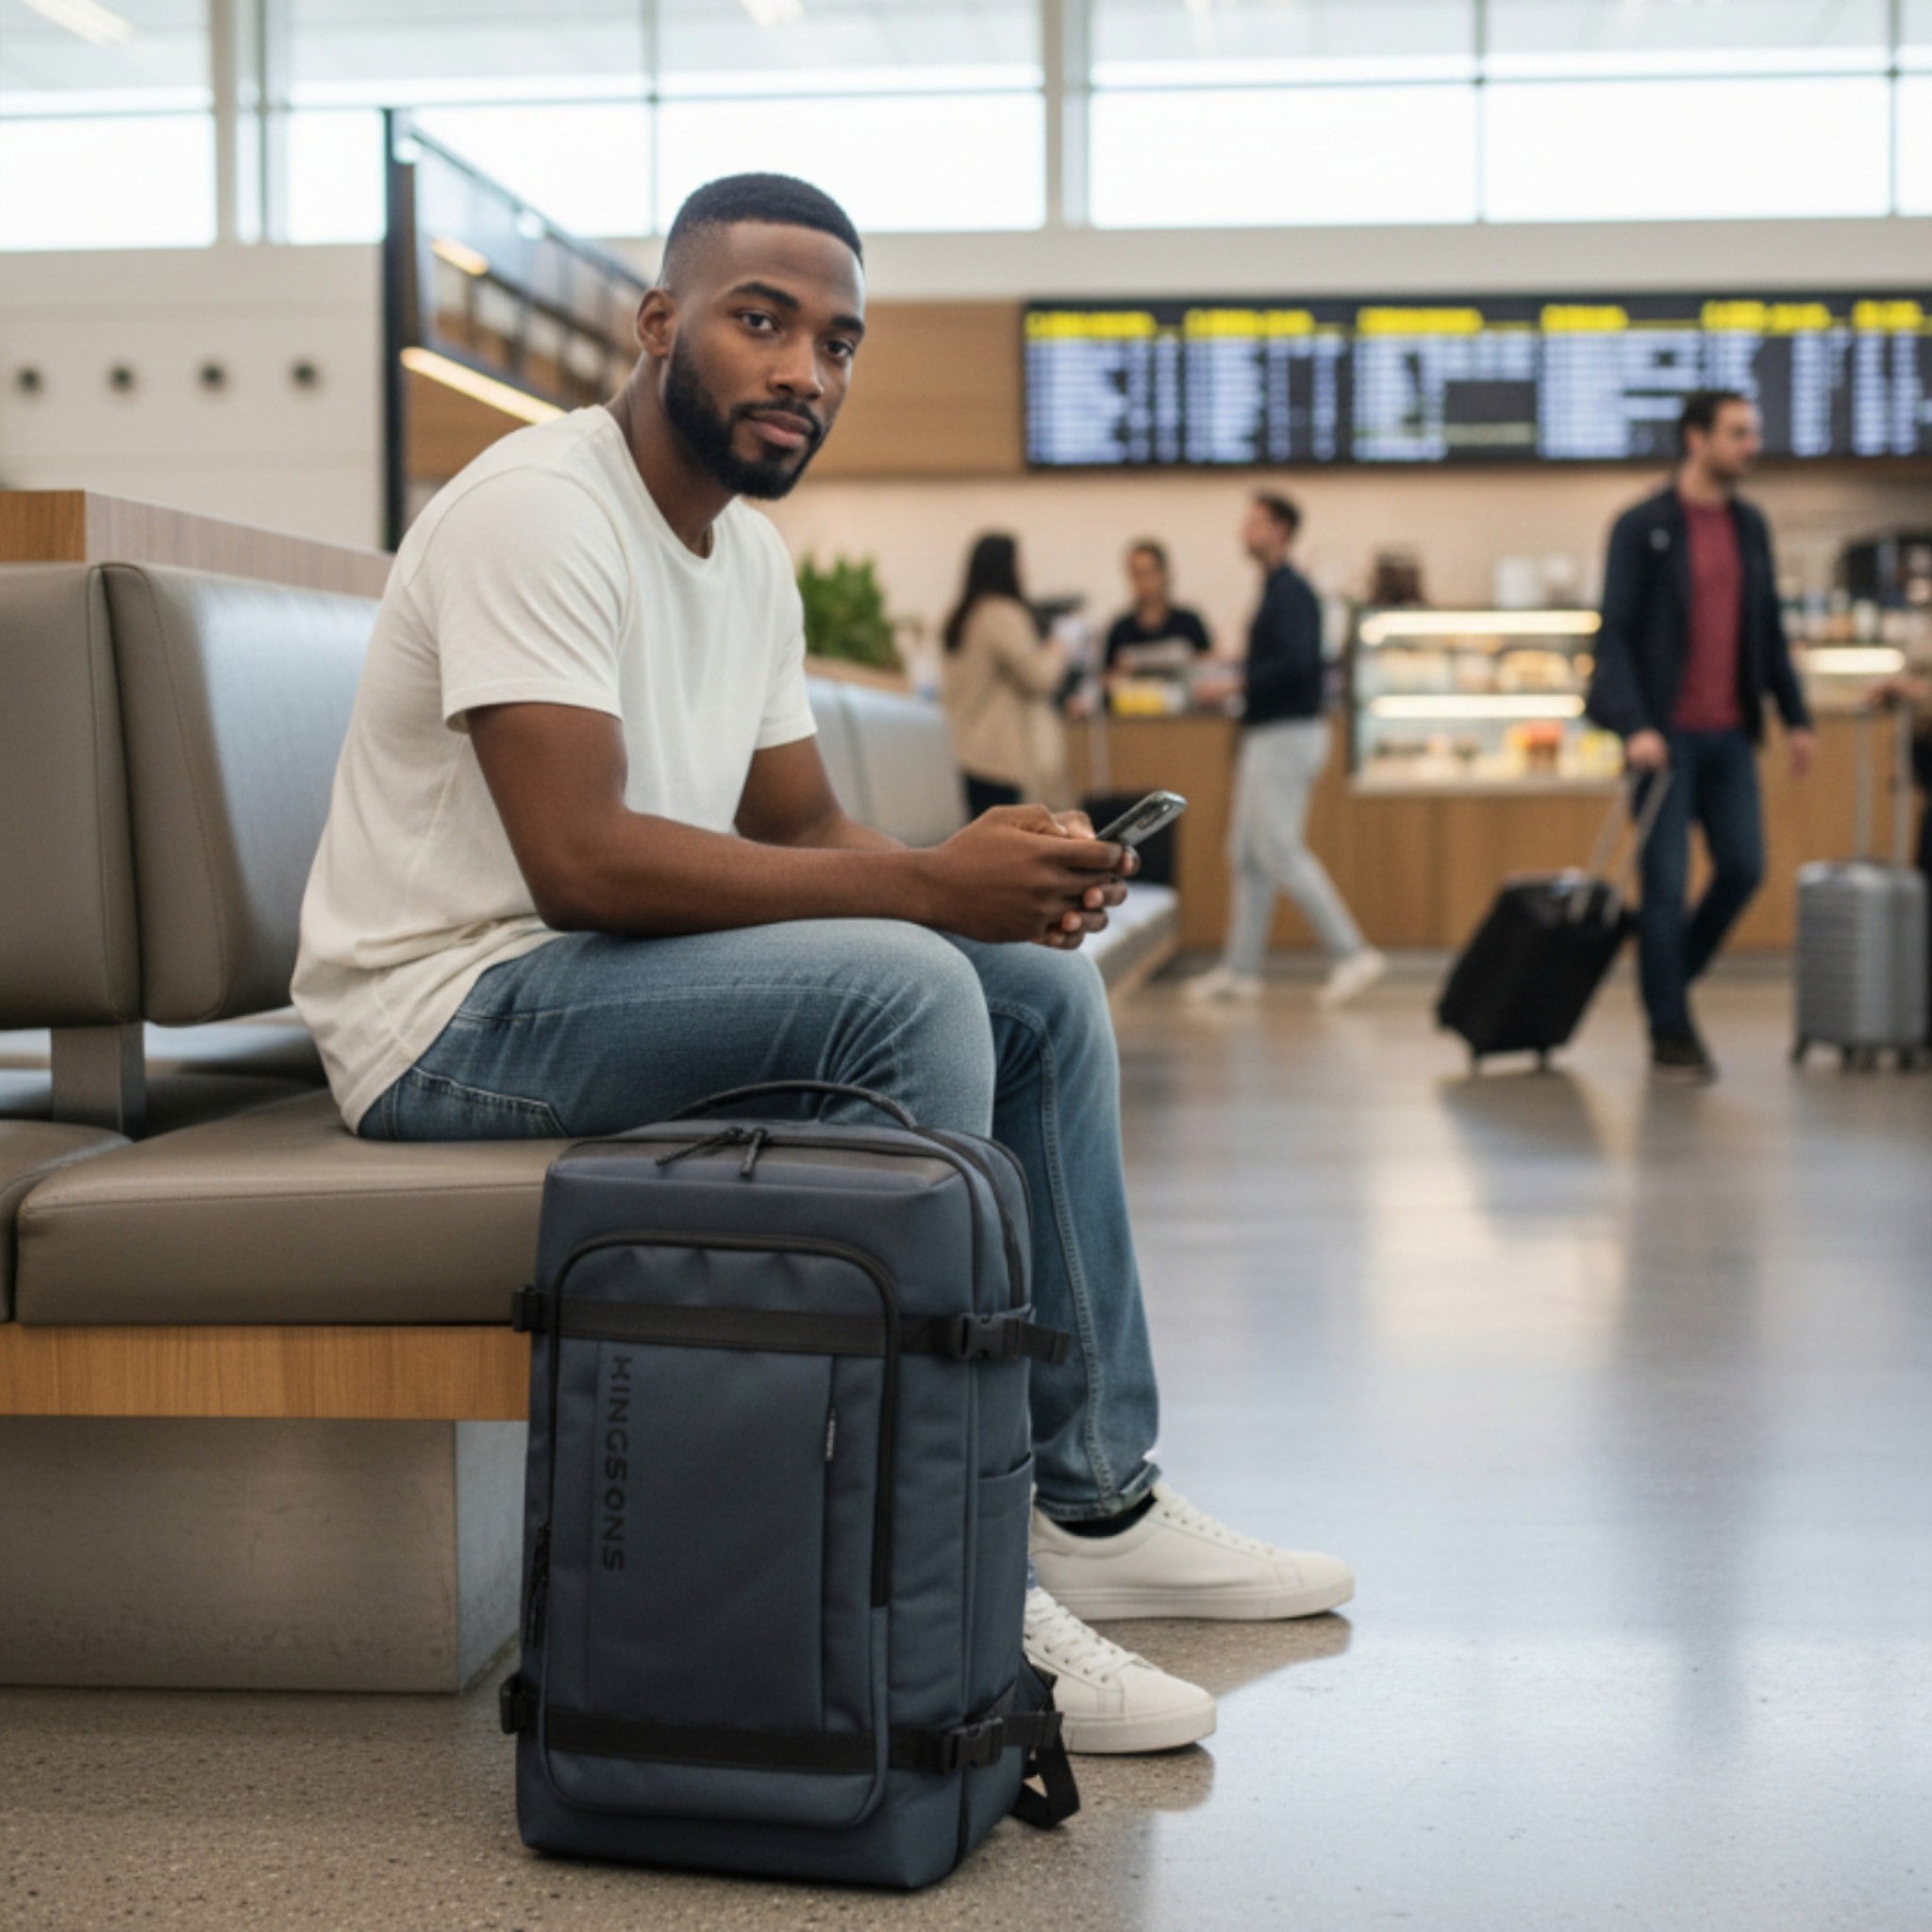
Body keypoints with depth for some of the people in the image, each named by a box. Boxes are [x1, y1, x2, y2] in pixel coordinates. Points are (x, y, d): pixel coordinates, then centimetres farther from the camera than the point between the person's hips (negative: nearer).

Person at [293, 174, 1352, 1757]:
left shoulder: (751, 553, 11)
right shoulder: (543, 509, -18)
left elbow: (801, 826, 13)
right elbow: (580, 857, -28)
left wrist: (1004, 882, -9)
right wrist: (930, 883, -27)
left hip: (606, 969, 10)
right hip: (454, 1010, -10)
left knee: (1046, 990, 5)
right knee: (904, 988, -29)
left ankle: (1097, 1503, 12)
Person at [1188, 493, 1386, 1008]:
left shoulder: (1290, 592, -15)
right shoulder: (1276, 589, 15)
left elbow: (1297, 663, -26)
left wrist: (1238, 684, -19)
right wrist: (1235, 676, 13)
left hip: (1288, 734, -10)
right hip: (1267, 734, 10)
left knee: (1280, 852, -9)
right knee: (1247, 854, 11)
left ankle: (1351, 952, -5)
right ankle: (1240, 969, 15)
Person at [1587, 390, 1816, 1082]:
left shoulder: (1750, 525, 10)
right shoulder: (1642, 527, -7)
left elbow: (1769, 629, 16)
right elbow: (1614, 633, -12)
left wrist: (1795, 716, 10)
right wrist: (1636, 726, -22)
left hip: (1730, 733, 6)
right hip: (1667, 735, -6)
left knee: (1744, 868, 3)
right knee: (1666, 882, -3)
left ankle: (1671, 980, 25)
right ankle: (1670, 1034, 7)